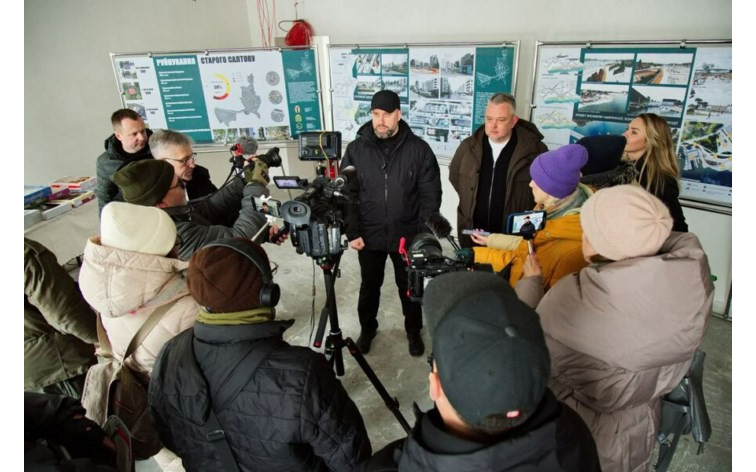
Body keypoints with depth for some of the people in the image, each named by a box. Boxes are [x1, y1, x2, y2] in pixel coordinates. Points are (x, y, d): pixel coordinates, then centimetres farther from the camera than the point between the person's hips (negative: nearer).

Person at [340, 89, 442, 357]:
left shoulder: (419, 149, -8)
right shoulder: (356, 149, -5)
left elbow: (431, 195, -5)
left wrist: (424, 234, -10)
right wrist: (352, 232, -9)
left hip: (407, 236, -1)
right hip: (369, 235, 1)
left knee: (409, 287, 16)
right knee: (369, 286, 18)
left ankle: (413, 331, 40)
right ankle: (367, 329, 42)